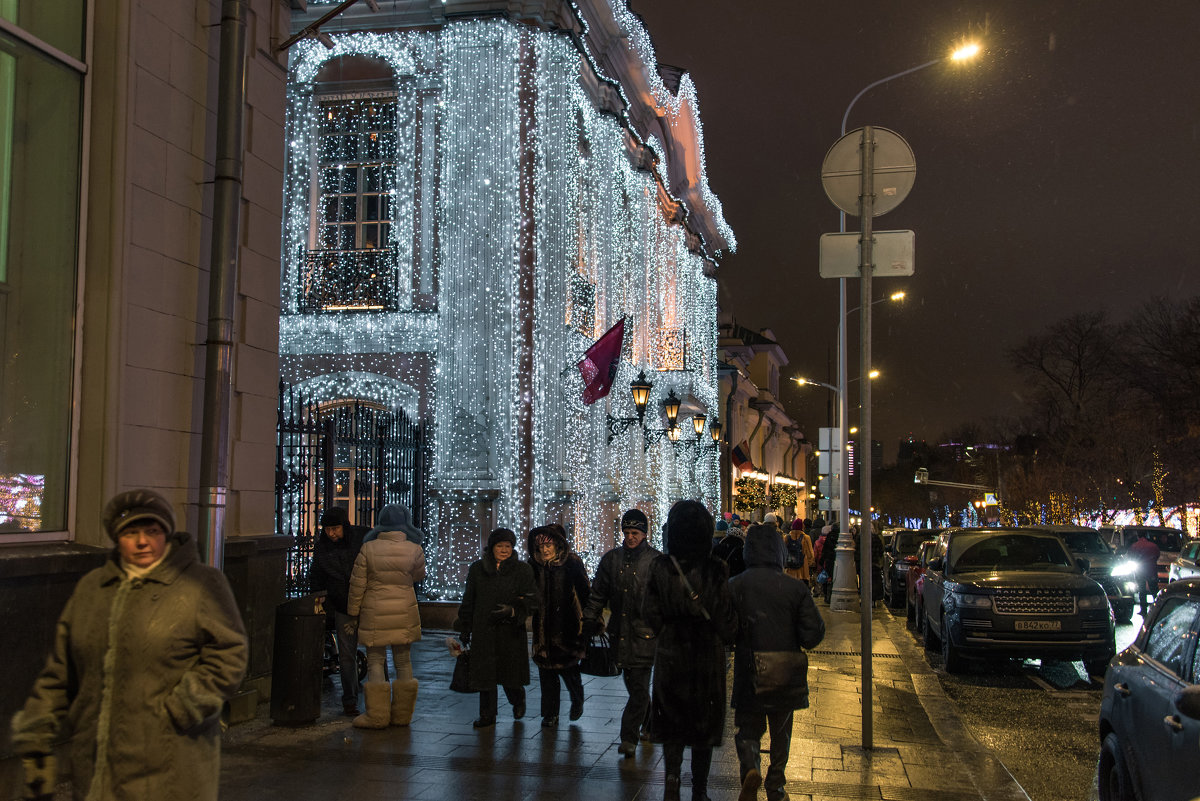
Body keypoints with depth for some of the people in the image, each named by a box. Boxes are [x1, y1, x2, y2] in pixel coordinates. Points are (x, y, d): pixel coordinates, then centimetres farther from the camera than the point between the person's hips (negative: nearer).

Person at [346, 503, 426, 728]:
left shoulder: (368, 549, -7)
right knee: (403, 660, 11)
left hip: (374, 613, -2)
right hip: (405, 612, 2)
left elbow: (357, 584, -3)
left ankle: (377, 716, 6)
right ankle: (402, 714, 18)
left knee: (375, 661, 6)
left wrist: (353, 611, 9)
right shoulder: (414, 550, -4)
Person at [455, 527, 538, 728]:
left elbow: (531, 598, -2)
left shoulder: (522, 570, 2)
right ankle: (487, 715, 11)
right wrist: (465, 628, 12)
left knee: (511, 672, 4)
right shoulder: (477, 569, 9)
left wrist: (512, 610, -19)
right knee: (484, 672, 0)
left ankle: (518, 701, 34)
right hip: (483, 631, 2)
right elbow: (468, 601, 14)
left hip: (511, 631, -2)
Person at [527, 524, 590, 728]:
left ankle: (577, 701, 28)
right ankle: (550, 715, 14)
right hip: (543, 626, 3)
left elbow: (584, 593, -2)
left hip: (568, 626, -3)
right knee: (546, 671, 3)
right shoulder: (534, 565, 4)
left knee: (569, 669, -1)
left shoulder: (572, 563, -4)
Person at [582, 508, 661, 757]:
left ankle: (629, 737, -3)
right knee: (633, 685, 12)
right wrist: (589, 621, 7)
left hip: (645, 633, -4)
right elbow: (597, 594, 13)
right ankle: (648, 723, 32)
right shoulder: (611, 559, 9)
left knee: (639, 687, -7)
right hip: (620, 632, 4)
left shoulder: (655, 561, -4)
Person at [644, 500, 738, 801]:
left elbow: (652, 617, -5)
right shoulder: (716, 570, -15)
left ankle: (672, 774, -1)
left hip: (670, 655, 1)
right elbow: (726, 622, -12)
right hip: (707, 657, -1)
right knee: (704, 721, 14)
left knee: (671, 718, 17)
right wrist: (726, 639, 9)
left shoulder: (659, 567, -10)